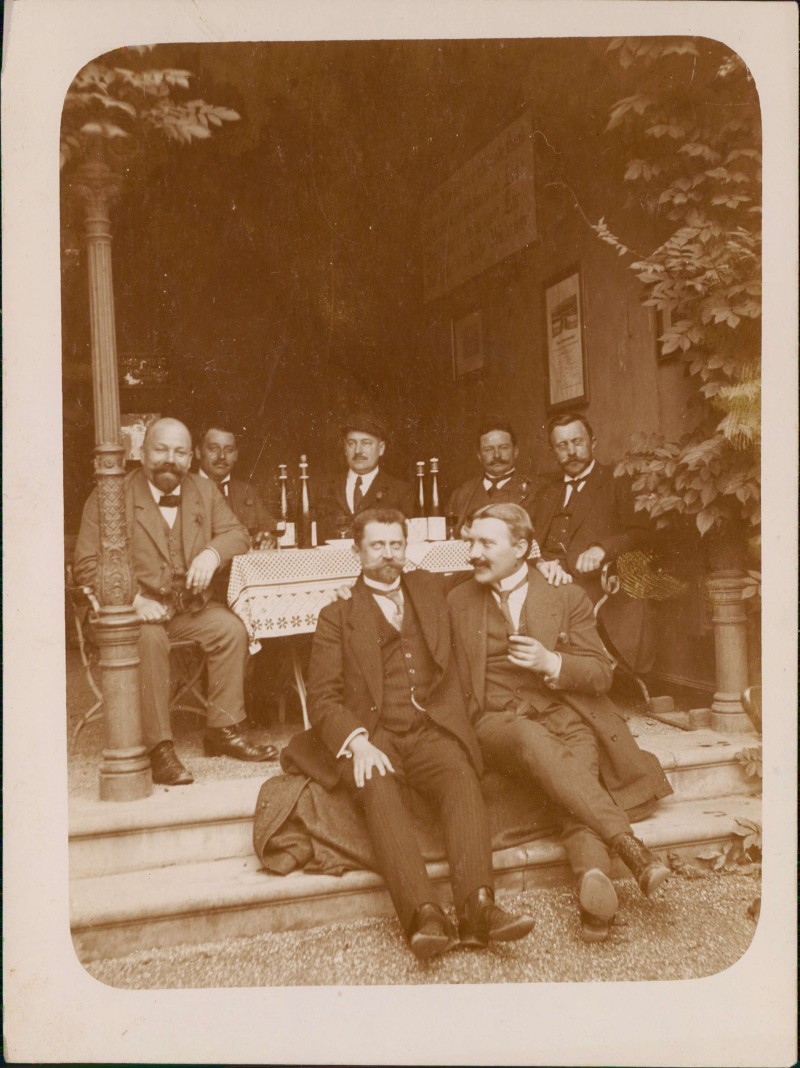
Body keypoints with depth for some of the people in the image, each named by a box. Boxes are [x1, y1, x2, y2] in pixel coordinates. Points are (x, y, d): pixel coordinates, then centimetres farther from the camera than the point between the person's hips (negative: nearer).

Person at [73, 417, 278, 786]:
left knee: (232, 628, -22)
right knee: (149, 639, -34)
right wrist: (134, 599, -24)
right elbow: (87, 564, -7)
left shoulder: (205, 491, 12)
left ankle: (223, 730, -7)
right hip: (134, 609, -4)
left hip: (190, 606, 4)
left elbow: (237, 534, 10)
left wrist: (213, 552, -16)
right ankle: (159, 750, -26)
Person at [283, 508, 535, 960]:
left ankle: (478, 906, -42)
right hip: (372, 735, -1)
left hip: (430, 731, 2)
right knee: (378, 790, -34)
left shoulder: (433, 589, 23)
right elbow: (322, 696, 5)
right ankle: (425, 915, -43)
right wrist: (357, 742, -13)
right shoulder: (337, 615, 15)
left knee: (463, 778, -31)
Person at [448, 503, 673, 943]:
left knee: (579, 770, -33)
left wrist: (552, 663, -9)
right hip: (499, 722, -1)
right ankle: (629, 845, -41)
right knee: (532, 738, -36)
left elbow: (601, 674, 10)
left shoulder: (566, 595, 12)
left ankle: (593, 874, -50)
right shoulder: (459, 600, 16)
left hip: (565, 715, 1)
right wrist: (467, 728, 3)